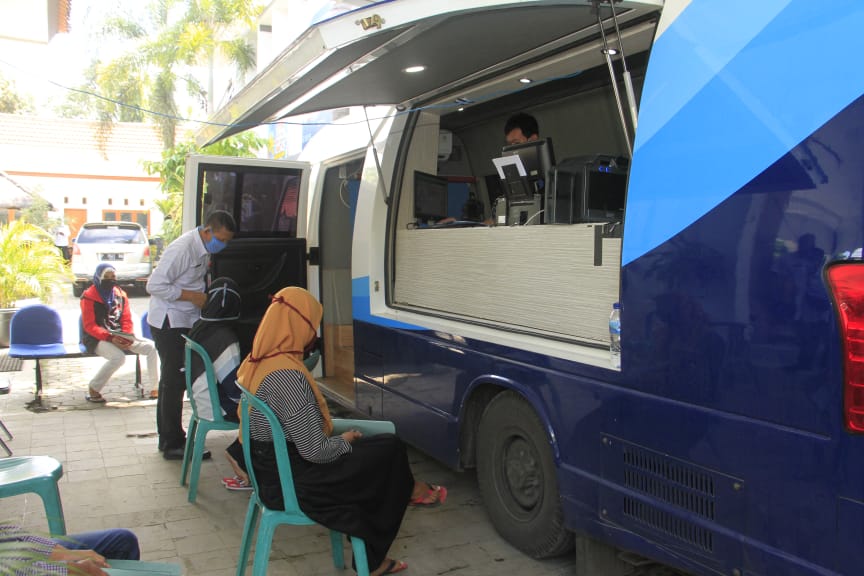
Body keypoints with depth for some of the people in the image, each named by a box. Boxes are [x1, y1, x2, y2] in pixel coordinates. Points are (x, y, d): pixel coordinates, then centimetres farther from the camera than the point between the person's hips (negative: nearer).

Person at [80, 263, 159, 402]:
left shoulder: (120, 295, 12)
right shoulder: (89, 297, -6)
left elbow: (127, 319, 10)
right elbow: (89, 326, -11)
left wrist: (126, 337, -10)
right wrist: (110, 338, -24)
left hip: (119, 337, 6)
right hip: (97, 339, -6)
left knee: (152, 347, -12)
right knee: (118, 356, -35)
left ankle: (155, 388, -6)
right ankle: (93, 389, -13)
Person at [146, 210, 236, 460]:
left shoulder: (204, 249, 8)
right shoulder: (182, 249, -21)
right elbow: (155, 285, -23)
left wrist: (207, 293, 4)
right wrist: (191, 296, -22)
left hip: (185, 322, 10)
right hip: (169, 322, -10)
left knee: (172, 380, 16)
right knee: (174, 381, -6)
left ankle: (168, 438, 28)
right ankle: (173, 445, 2)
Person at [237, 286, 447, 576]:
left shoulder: (256, 362, 0)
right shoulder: (287, 376, -29)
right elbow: (315, 451, -27)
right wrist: (345, 441, -6)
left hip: (270, 471, 9)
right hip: (293, 484, -9)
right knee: (390, 449, 2)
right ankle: (408, 491, 34)